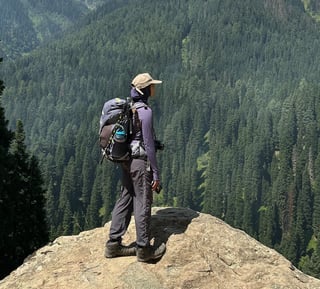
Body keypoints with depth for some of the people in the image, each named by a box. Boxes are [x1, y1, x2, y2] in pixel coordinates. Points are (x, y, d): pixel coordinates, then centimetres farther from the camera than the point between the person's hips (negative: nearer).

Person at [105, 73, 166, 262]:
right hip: (141, 162, -9)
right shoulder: (145, 111, -16)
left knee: (125, 200, 13)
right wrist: (156, 173, -13)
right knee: (143, 203, 0)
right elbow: (149, 144, -17)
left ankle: (114, 244, 18)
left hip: (126, 161, 9)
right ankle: (144, 249, 9)